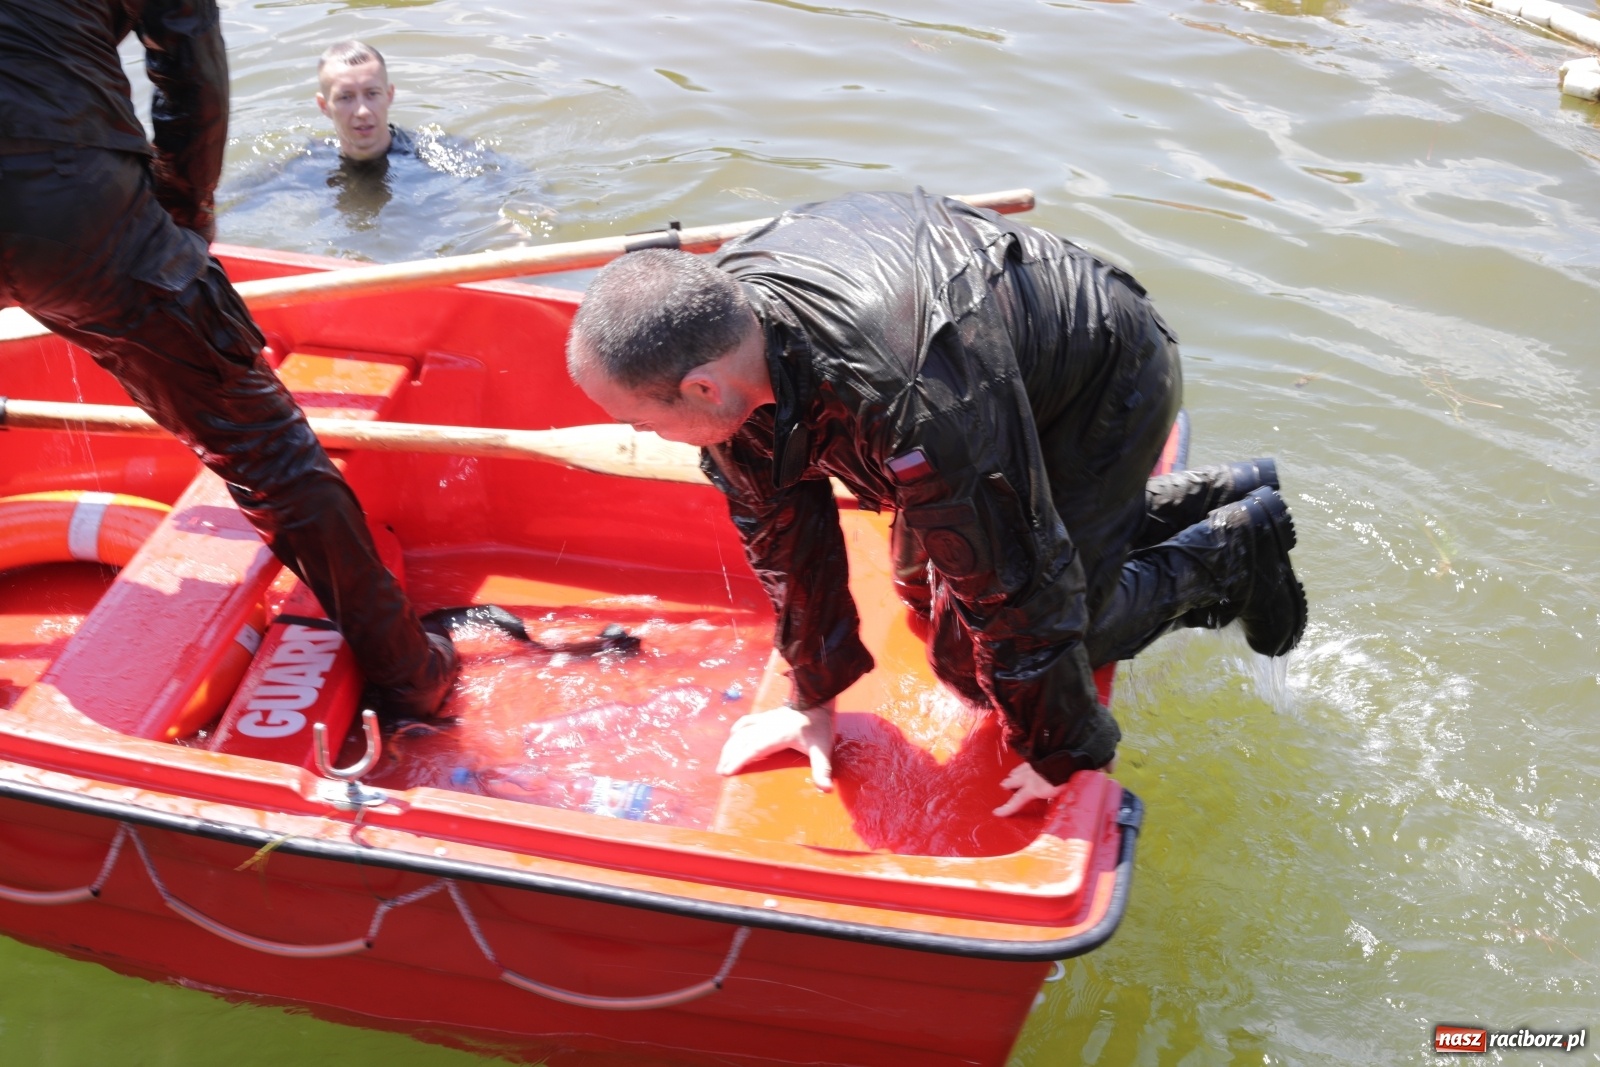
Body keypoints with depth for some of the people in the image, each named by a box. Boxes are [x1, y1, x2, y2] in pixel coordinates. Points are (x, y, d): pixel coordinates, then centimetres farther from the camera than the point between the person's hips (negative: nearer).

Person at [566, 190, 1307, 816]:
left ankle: (1234, 547, 11)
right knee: (926, 592, 17)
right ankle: (1211, 499, 24)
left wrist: (1058, 755, -18)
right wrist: (814, 700, 2)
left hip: (1108, 388, -8)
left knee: (977, 653, -6)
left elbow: (1016, 585, -33)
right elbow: (782, 526, -6)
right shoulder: (718, 315, -20)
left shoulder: (917, 406, -45)